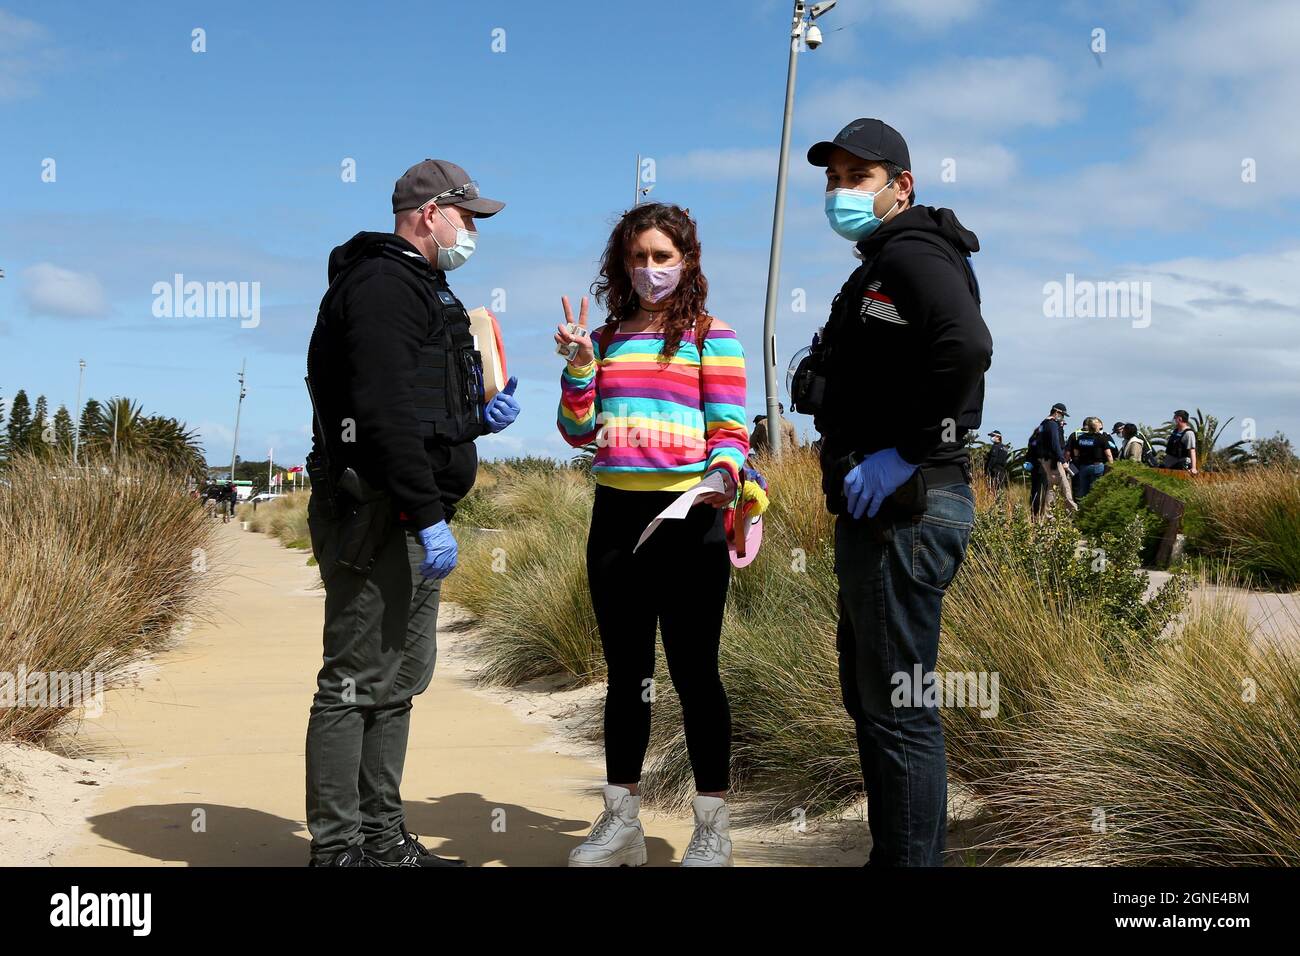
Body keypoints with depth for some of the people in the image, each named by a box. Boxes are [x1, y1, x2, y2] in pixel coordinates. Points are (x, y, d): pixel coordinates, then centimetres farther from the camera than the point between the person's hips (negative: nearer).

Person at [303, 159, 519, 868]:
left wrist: (477, 418, 11)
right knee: (357, 682, -6)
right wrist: (427, 513, -24)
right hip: (379, 514, -11)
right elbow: (384, 412, -21)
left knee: (400, 679, 14)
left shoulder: (419, 289, 23)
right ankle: (337, 847, 2)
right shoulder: (382, 284, -10)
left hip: (411, 521, 11)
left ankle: (383, 838, 23)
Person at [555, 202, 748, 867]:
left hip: (686, 515, -5)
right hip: (616, 514, 5)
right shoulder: (608, 337, 15)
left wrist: (722, 473, -25)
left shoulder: (711, 335, 1)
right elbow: (578, 432, 13)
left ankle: (712, 831, 11)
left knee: (693, 672, -1)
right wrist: (578, 363, 0)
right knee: (624, 672, 11)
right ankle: (620, 825, 22)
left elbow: (729, 432, -4)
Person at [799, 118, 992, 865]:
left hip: (900, 506, -11)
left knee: (896, 710, -5)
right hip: (884, 507, 11)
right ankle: (903, 852, 31)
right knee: (872, 695, 19)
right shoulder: (883, 265, 21)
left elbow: (966, 346, -30)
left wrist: (905, 453, -24)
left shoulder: (910, 254, -11)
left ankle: (911, 857, 4)